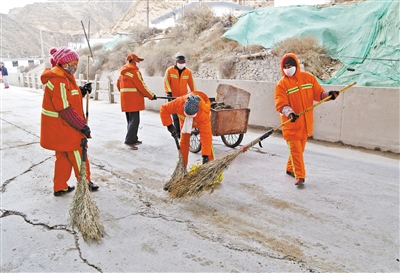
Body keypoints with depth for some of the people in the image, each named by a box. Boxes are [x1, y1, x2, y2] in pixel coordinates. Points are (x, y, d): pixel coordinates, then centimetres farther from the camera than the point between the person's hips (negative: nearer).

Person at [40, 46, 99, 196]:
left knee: (64, 156, 17)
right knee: (78, 155, 5)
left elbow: (69, 98, 16)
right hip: (62, 127, -10)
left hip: (63, 127, 10)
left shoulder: (63, 77, 10)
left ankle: (60, 187, 27)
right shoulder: (59, 80, -22)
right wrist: (83, 126, -21)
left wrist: (81, 91, -2)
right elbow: (65, 109, -25)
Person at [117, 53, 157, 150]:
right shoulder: (134, 71, -12)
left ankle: (133, 139, 23)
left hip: (125, 99, 10)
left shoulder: (123, 72, 16)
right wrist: (151, 96, -5)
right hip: (133, 99, -10)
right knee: (134, 120, -7)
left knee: (130, 120, 16)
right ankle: (129, 141, -8)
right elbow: (141, 86, -13)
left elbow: (118, 84, 23)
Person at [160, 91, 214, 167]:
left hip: (201, 120, -2)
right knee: (184, 140, -1)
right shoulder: (179, 102, -42)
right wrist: (169, 125, -32)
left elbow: (206, 136, -44)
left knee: (207, 138, -13)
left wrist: (205, 155, -45)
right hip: (184, 119, 2)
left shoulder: (204, 113, -46)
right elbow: (164, 109, -25)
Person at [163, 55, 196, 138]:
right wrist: (169, 92, -15)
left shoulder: (188, 72, 2)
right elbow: (166, 82, -6)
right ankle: (178, 132, 12)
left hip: (184, 97, 1)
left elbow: (191, 84, 5)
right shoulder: (169, 70, -3)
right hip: (173, 97, -1)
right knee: (175, 116, 2)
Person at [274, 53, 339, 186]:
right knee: (295, 149, -7)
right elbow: (280, 103, -17)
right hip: (291, 123, -4)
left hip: (306, 122, 4)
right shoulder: (281, 84, -7)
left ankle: (290, 169, 35)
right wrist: (289, 113, -34)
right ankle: (300, 176, 0)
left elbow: (318, 93, 5)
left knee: (299, 148, 16)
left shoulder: (308, 78, 5)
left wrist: (328, 94, -15)